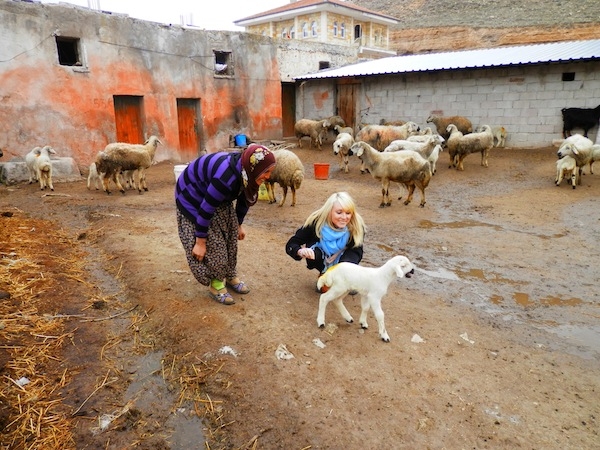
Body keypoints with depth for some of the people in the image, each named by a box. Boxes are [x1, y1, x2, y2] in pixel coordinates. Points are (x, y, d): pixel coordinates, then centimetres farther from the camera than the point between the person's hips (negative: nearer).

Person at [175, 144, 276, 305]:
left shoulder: (246, 171, -15)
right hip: (192, 197, -8)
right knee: (212, 242, -9)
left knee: (231, 238, 6)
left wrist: (239, 225, 16)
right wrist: (200, 242, -22)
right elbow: (206, 209, -32)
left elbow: (244, 199, 4)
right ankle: (216, 285, 7)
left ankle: (230, 276, 22)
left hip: (219, 199, 8)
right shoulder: (226, 177, -40)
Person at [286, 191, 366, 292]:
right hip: (322, 259, 0)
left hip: (342, 258, 1)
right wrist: (301, 251, -50)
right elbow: (291, 245, -26)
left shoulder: (356, 226, -28)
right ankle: (323, 275, 0)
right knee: (313, 254, -33)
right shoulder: (316, 222, -30)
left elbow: (357, 251, -20)